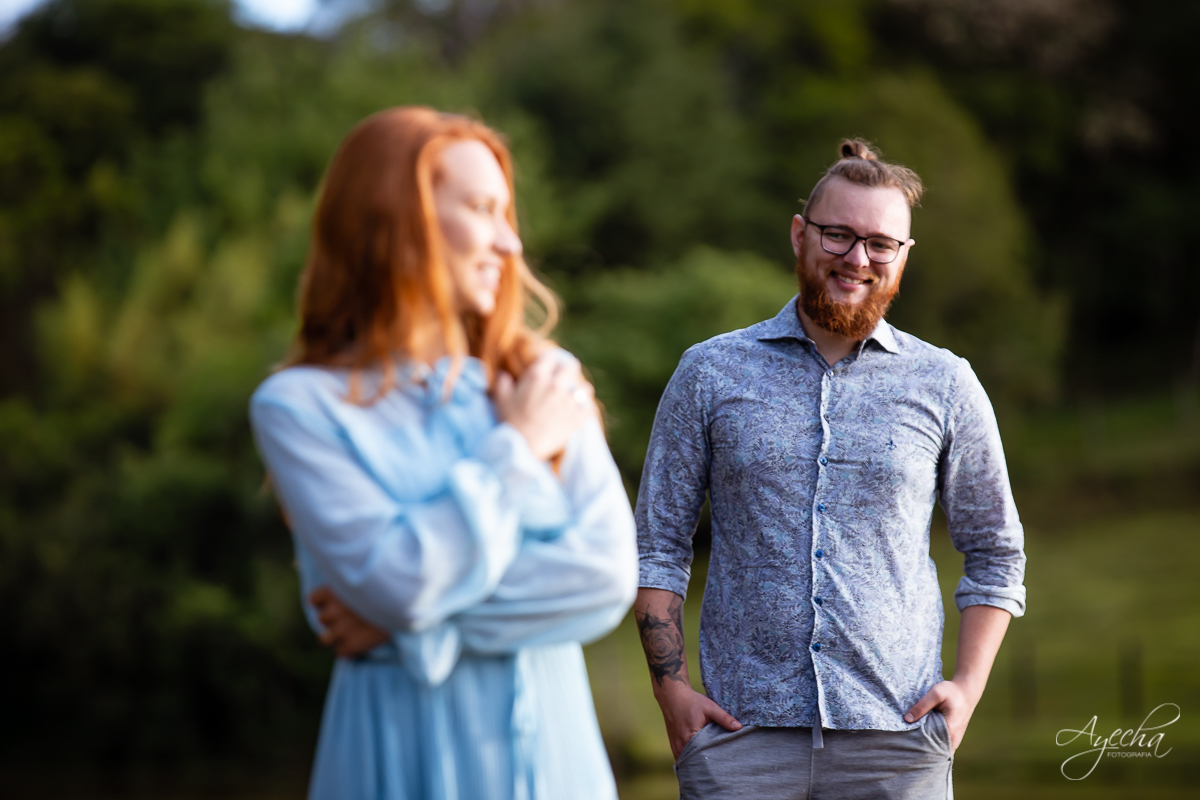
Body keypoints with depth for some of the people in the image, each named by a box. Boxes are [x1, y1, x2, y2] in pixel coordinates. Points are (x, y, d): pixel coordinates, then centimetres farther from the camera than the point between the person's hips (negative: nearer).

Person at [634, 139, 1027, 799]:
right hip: (742, 736, 0)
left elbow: (996, 553, 14)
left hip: (895, 741, 1)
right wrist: (671, 688, -3)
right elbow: (659, 543, 8)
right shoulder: (710, 373, 6)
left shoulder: (945, 385, 7)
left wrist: (967, 686, 0)